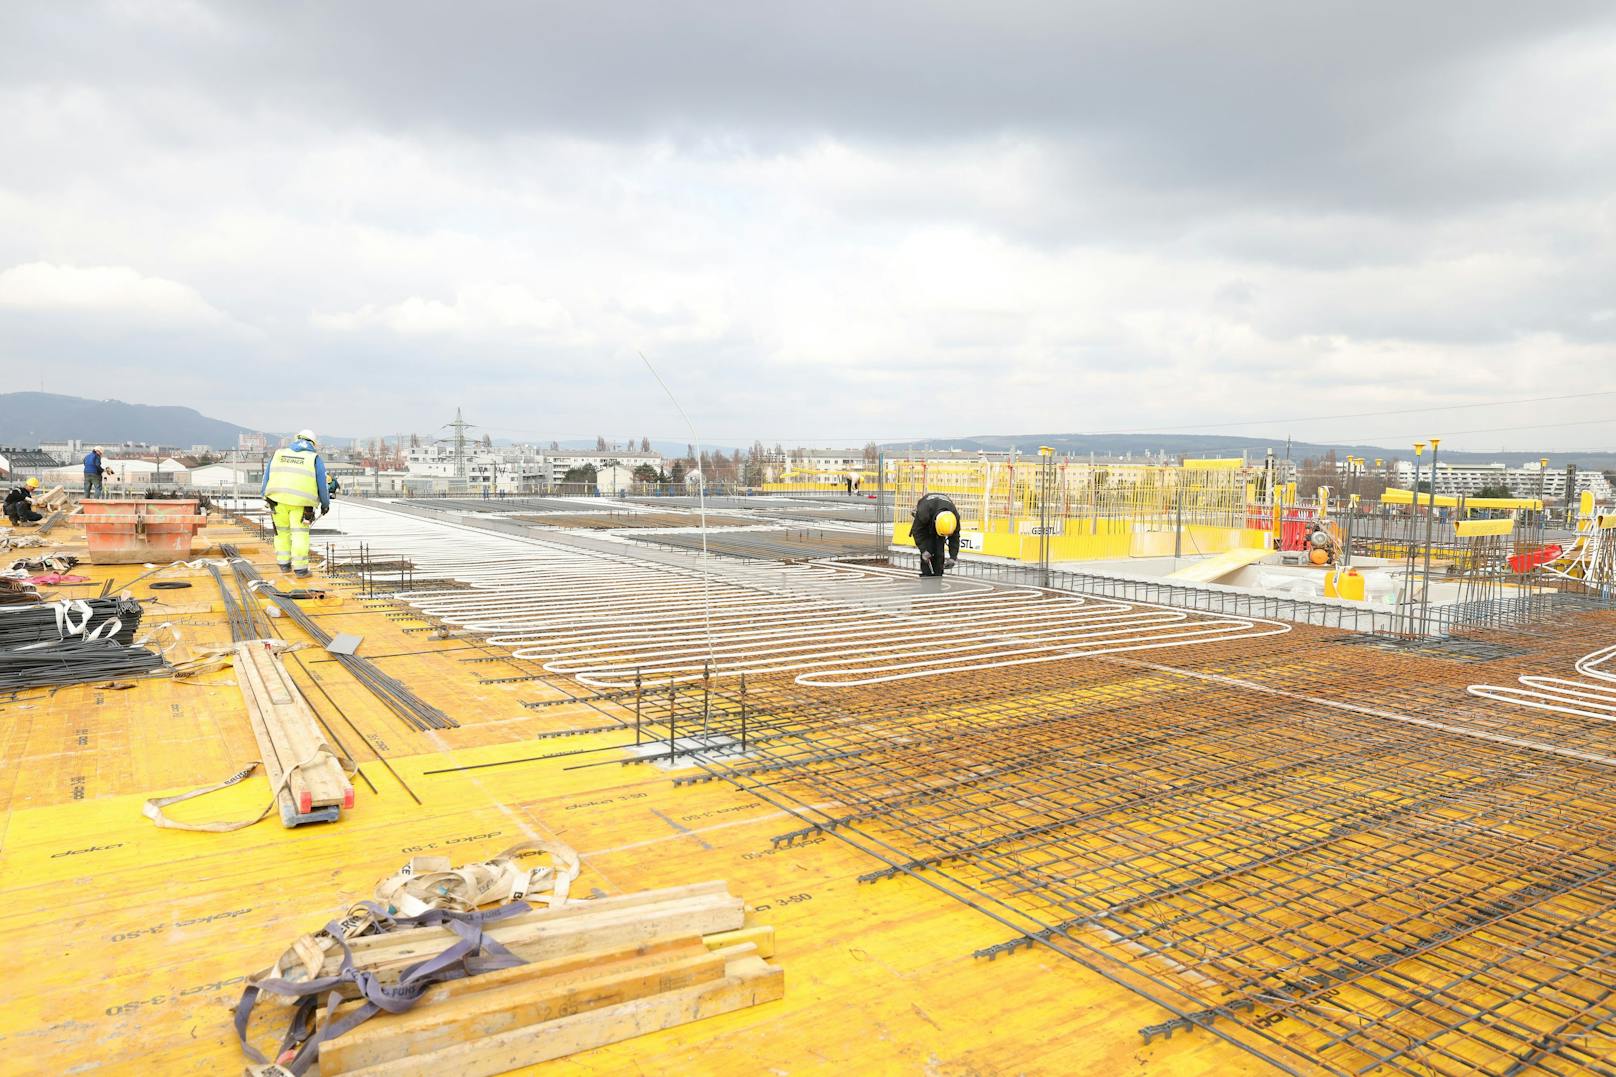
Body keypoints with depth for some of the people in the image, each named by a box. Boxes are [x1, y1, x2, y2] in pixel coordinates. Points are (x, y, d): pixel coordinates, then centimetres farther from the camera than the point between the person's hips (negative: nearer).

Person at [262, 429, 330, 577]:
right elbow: (322, 484, 4)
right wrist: (326, 503, 16)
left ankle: (284, 564, 22)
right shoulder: (314, 459, 3)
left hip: (278, 499, 3)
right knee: (300, 534, 4)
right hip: (301, 503, -3)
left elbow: (267, 477, 12)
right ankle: (299, 568, 4)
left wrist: (265, 498, 21)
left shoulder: (278, 454, 12)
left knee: (282, 532, 17)